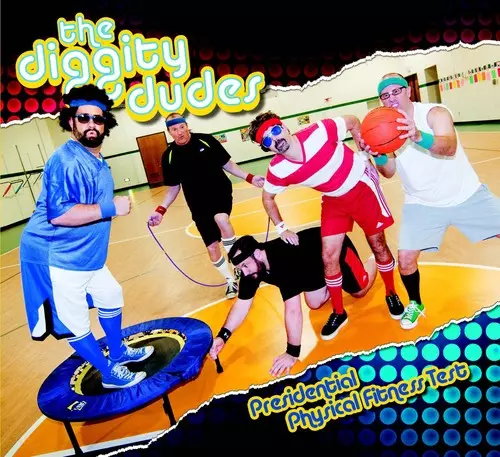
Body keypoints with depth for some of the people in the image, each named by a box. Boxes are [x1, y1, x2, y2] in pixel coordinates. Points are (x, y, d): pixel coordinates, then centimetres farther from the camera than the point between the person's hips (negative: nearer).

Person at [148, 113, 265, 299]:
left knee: (221, 219, -34)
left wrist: (249, 178, -4)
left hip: (221, 193, -2)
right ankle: (231, 280, 27)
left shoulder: (206, 140, -6)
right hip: (199, 206, 2)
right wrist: (161, 210, -5)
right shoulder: (169, 156, -3)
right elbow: (173, 188, 6)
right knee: (212, 248, 2)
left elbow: (227, 163, 4)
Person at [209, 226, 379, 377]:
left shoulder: (284, 262, -45)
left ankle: (374, 260, 39)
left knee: (359, 291, 12)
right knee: (315, 304, 8)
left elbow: (293, 311, -44)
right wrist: (223, 336, -25)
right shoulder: (251, 266, -21)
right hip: (314, 262, 6)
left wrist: (293, 353, -37)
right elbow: (242, 303, -14)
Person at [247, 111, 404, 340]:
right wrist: (281, 228, -3)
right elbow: (267, 198, -2)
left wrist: (364, 147, -18)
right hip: (334, 200, 2)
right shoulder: (277, 170, -22)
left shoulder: (319, 131, -31)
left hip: (363, 186, -2)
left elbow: (353, 121, -11)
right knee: (329, 257, -3)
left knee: (378, 244, 8)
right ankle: (338, 312, 19)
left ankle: (391, 294, 35)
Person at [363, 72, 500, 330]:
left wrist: (419, 137, -56)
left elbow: (449, 146, -36)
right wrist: (377, 155, -29)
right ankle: (415, 304, 18)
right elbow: (389, 172, -8)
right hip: (422, 204, 1)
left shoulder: (435, 113, -17)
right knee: (405, 258, -10)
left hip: (467, 195, -1)